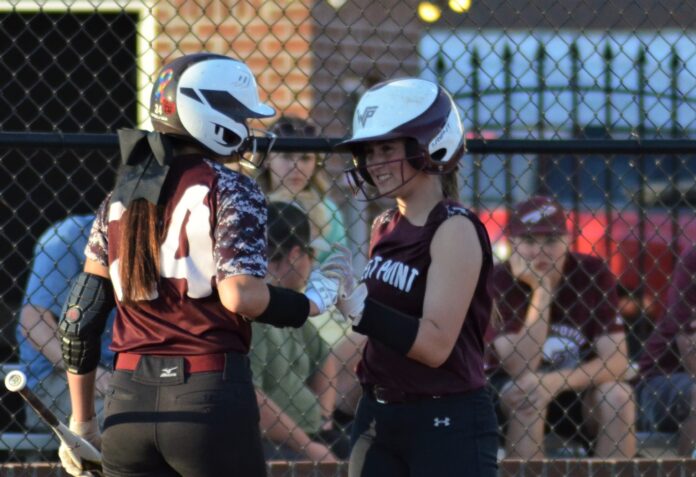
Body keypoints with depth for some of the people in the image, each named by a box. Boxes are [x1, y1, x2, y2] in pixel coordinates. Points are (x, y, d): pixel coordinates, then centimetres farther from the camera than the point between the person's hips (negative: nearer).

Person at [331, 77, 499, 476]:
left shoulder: (455, 230, -13)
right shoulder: (385, 227, 9)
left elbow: (435, 343, -22)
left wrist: (360, 308, -28)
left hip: (447, 425, -8)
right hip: (378, 415, 8)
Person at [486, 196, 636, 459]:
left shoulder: (594, 273, -10)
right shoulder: (499, 281, -17)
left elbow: (617, 360, -16)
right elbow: (520, 368, -24)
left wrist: (556, 381, -32)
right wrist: (541, 291, -26)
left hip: (579, 391, 2)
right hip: (512, 387, -2)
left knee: (617, 395, -26)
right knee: (526, 398, -33)